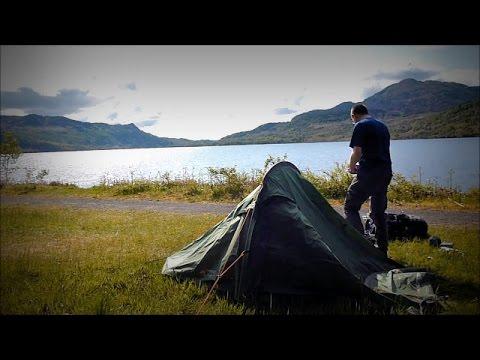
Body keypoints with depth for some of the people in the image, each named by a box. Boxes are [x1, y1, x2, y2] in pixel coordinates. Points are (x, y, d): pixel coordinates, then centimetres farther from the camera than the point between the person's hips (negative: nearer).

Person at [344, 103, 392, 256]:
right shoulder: (383, 126, 20)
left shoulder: (360, 126, -6)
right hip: (386, 173, 8)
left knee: (350, 206, 0)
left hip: (368, 174, -8)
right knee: (379, 211, 16)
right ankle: (382, 249, 20)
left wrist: (352, 167, 4)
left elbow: (357, 152, -14)